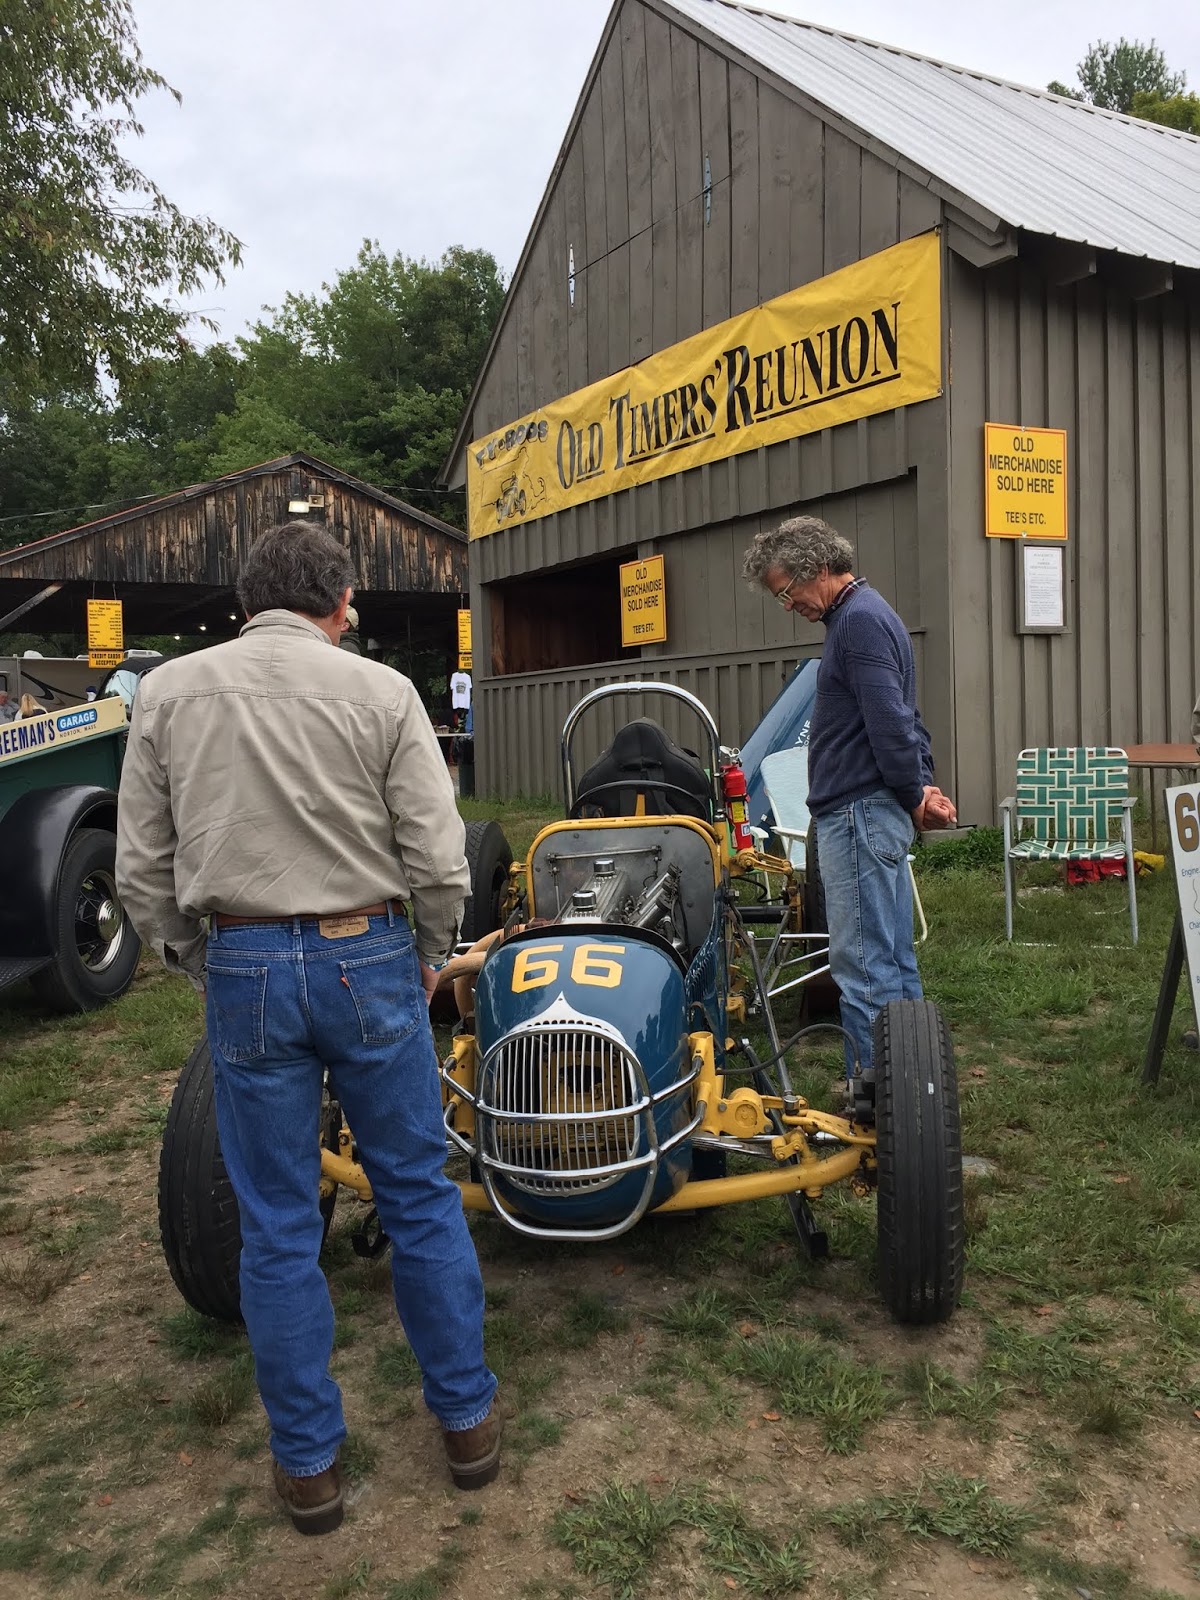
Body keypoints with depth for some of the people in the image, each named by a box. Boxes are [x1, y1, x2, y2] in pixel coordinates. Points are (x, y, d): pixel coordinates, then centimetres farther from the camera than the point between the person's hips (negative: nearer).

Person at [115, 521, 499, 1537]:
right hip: (367, 957, -1)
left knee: (277, 1226, 12)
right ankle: (467, 1418, 28)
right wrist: (434, 953, 10)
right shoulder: (379, 690, -5)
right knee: (420, 1196, 14)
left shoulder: (168, 692, 2)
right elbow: (436, 858, -7)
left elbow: (142, 869, 2)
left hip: (242, 970, 2)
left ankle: (308, 1463, 26)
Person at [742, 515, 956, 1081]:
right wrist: (923, 785, 12)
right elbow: (901, 717, 23)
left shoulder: (860, 620, -14)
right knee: (893, 962, 14)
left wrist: (914, 794, -9)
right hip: (873, 815, 11)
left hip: (861, 815, -11)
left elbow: (890, 720, -22)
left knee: (862, 965, -7)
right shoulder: (863, 615, 20)